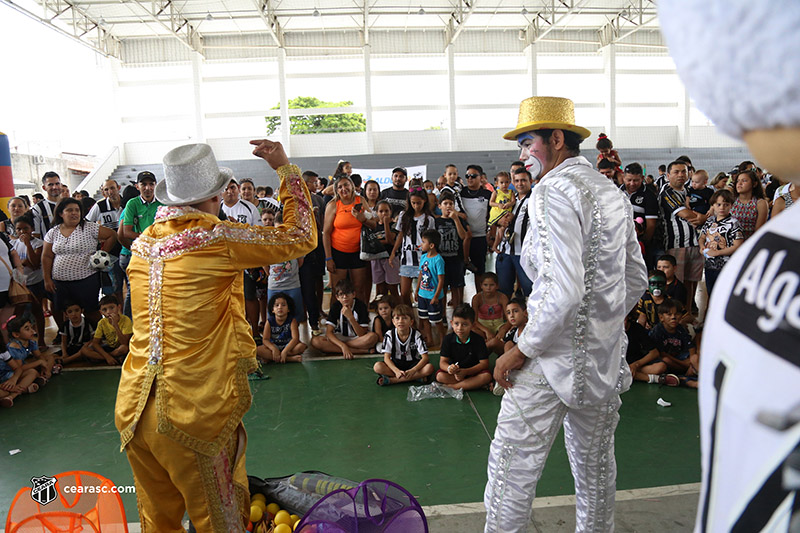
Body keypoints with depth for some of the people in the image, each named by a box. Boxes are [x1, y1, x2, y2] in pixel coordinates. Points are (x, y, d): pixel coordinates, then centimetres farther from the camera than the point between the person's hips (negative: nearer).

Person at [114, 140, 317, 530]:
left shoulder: (142, 243, 6)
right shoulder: (218, 239, -12)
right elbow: (301, 237, -5)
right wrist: (285, 168, 4)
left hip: (135, 412, 7)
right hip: (196, 414, -6)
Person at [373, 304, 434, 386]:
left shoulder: (416, 335, -12)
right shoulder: (389, 335, -10)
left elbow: (425, 357, -16)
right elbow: (387, 357, -13)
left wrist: (413, 370, -33)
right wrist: (396, 371, -31)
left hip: (412, 364, 0)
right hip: (395, 365, 0)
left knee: (429, 368, -30)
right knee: (377, 367, -28)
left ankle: (391, 380, -30)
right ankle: (417, 377, -27)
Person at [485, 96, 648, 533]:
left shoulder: (553, 190, -17)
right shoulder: (613, 192, 11)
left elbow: (564, 292, -27)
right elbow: (637, 281, 16)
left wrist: (523, 349, -16)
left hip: (556, 355, -9)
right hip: (606, 356, 9)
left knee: (511, 470, 0)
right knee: (595, 465, 22)